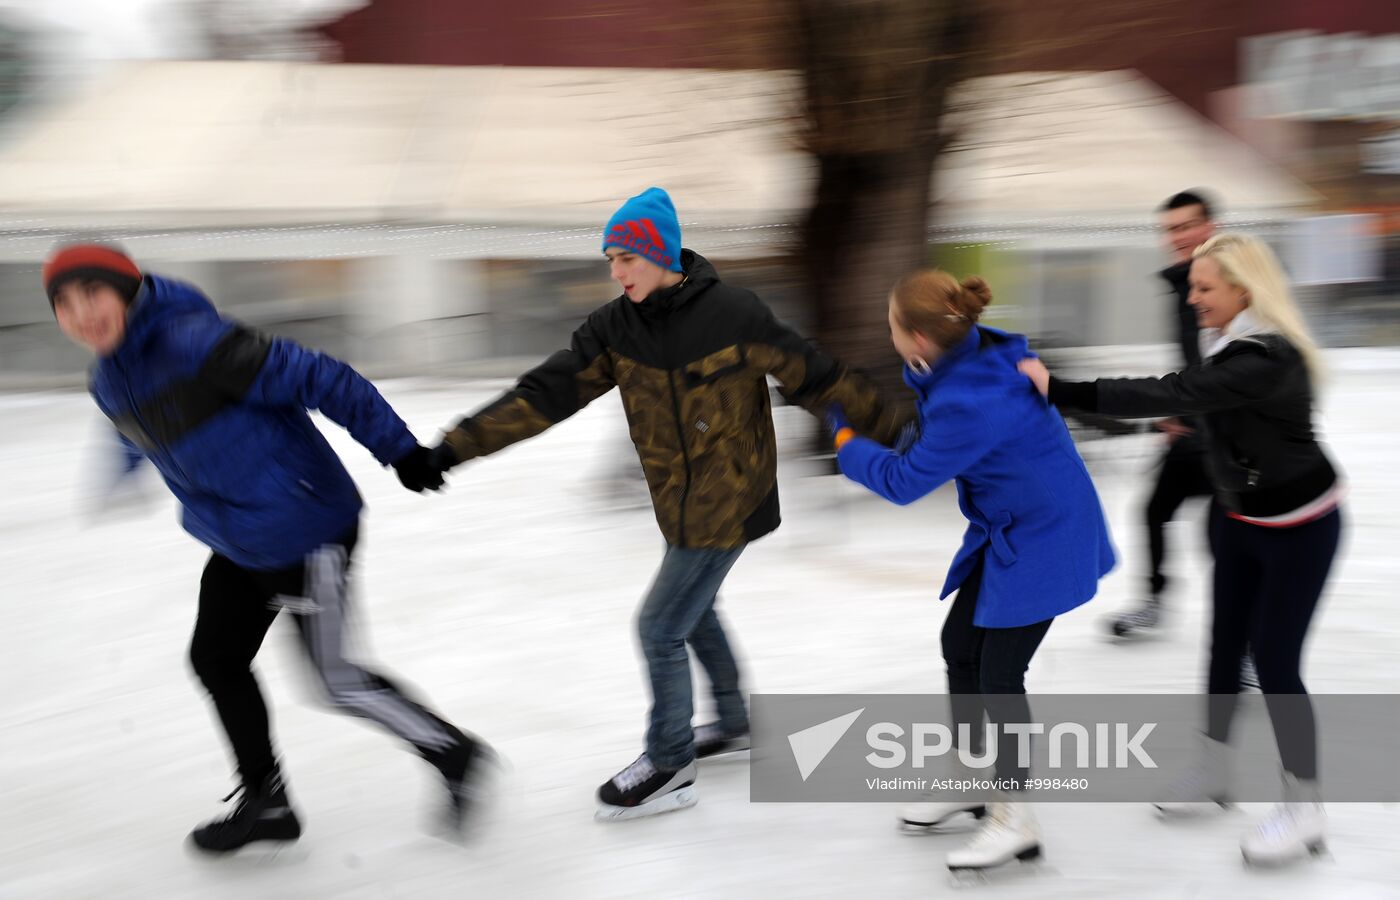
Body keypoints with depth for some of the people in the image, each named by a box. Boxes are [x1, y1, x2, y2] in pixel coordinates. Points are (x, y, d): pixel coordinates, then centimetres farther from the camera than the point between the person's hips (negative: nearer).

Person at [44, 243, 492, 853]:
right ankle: (265, 802, 34)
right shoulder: (110, 382, 3)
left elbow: (315, 378, -25)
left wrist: (398, 448, -23)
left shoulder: (192, 342, -25)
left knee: (336, 677, 0)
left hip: (305, 532, -9)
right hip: (239, 545, 9)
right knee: (216, 660, 16)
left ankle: (454, 754, 21)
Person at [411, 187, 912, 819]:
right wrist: (456, 446, -16)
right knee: (693, 610, 24)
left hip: (726, 504, -7)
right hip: (682, 502, 7)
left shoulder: (731, 314, -20)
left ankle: (670, 769, 13)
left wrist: (893, 426, -7)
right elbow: (545, 393, -9)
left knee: (662, 626, -3)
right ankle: (733, 724, 47)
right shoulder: (615, 328, -5)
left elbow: (814, 377, -11)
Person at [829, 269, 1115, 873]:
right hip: (1005, 530, 10)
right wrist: (919, 375, -8)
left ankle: (1015, 821, 12)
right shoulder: (975, 352, -7)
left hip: (1042, 540, -10)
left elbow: (903, 481, -21)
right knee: (959, 646, 17)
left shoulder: (971, 403, -33)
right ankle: (971, 781, 35)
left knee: (998, 671, -2)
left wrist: (842, 433, -8)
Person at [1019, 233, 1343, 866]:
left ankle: (1303, 809, 12)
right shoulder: (1226, 344, -3)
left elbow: (1169, 396, -39)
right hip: (1240, 518, 8)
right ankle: (1212, 773, 30)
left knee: (1274, 660, -3)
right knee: (1226, 647, 14)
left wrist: (1061, 391, -40)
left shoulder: (1266, 358, -31)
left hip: (1298, 527, -8)